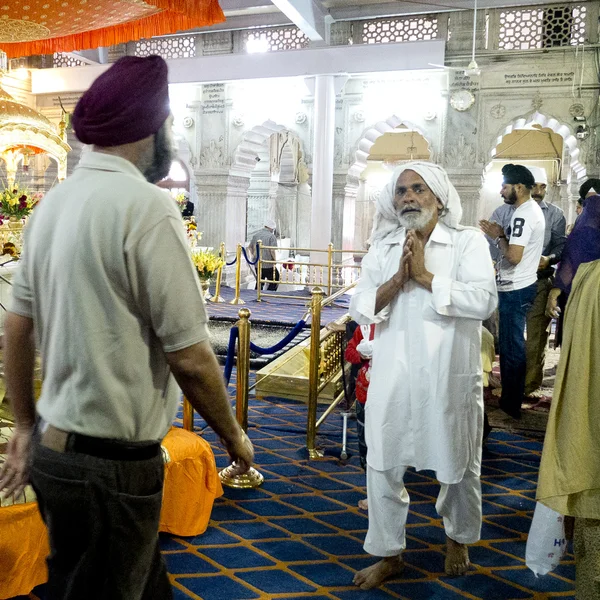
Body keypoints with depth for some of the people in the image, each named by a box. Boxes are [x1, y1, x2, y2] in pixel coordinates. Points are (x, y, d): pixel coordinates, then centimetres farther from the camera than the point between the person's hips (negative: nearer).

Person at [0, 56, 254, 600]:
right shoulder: (147, 206, -19)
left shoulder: (53, 202, 5)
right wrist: (235, 437, -3)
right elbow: (189, 357, -19)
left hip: (52, 447, 8)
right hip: (111, 465, -8)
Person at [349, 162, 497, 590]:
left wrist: (425, 277, -17)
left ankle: (458, 539, 44)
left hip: (450, 377, -2)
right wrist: (397, 279, -17)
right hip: (393, 376, 3)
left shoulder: (468, 242, -3)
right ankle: (389, 554, 29)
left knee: (457, 466, 15)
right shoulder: (383, 248, 8)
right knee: (384, 466, 8)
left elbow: (484, 300, -19)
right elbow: (360, 309, -2)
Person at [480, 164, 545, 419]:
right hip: (520, 286, 11)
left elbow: (514, 256, -25)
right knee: (512, 343, 18)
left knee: (511, 346, -2)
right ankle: (511, 399, 30)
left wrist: (498, 237, -10)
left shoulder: (523, 214, -19)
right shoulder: (532, 209, 13)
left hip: (515, 290, -11)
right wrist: (501, 233, 4)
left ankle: (511, 405, 9)